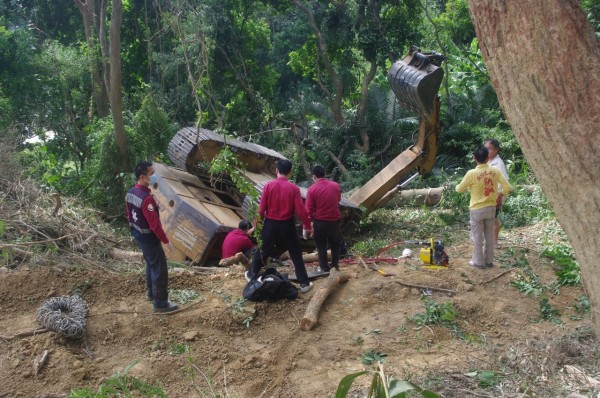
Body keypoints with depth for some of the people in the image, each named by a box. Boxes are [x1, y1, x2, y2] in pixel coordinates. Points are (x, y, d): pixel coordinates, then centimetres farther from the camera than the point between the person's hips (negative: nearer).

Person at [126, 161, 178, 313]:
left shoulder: (130, 192, 0)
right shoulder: (146, 198, -30)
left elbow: (130, 216, 12)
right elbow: (154, 224, -27)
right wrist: (166, 240, -16)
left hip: (138, 235, 10)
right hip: (149, 238, -9)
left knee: (151, 264, 27)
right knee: (160, 269, 2)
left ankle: (151, 292, 42)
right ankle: (161, 303, 11)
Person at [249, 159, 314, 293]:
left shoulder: (269, 185, -10)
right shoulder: (294, 188, -11)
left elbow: (261, 208, -6)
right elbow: (300, 210, -11)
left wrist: (259, 221, 11)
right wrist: (308, 225, 2)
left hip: (270, 224, 1)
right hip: (287, 225, -1)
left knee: (263, 251, 19)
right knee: (296, 254, 10)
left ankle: (252, 275, 35)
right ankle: (304, 283, 12)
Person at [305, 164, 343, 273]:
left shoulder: (312, 189, -14)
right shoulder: (336, 185, -5)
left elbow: (308, 209, -13)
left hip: (319, 221, -2)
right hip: (334, 220, 2)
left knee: (321, 245, 15)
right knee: (336, 243, 21)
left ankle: (324, 267, 19)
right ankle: (335, 265, 23)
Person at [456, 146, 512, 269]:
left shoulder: (472, 173, -20)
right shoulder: (495, 170, -8)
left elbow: (459, 189, -8)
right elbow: (507, 187, -7)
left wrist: (464, 186, 16)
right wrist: (498, 195, 11)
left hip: (477, 210, -4)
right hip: (491, 208, 4)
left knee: (477, 236, 9)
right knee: (489, 235, 16)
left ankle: (479, 262, 16)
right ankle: (489, 260, 25)